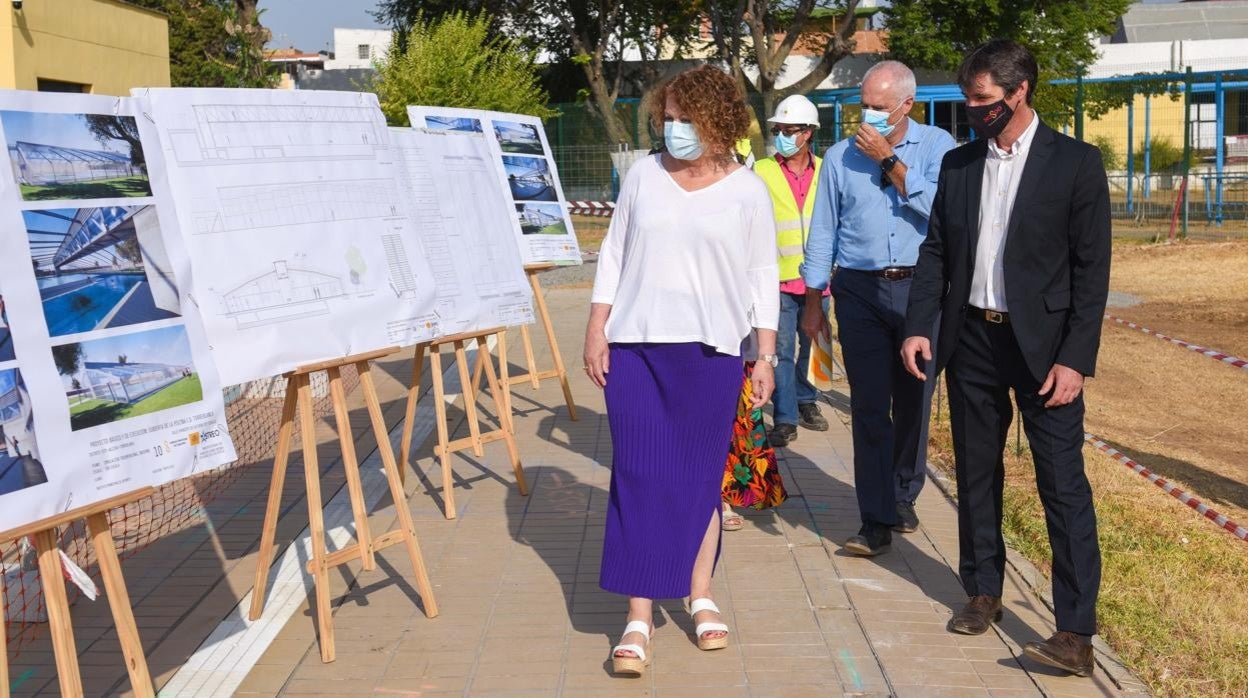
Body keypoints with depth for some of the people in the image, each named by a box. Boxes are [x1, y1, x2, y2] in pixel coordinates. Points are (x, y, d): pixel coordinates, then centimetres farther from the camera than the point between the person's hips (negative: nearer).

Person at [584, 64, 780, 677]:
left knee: (700, 477, 7)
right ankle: (638, 619, 1)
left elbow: (763, 275, 5)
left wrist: (767, 356, 2)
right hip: (636, 348, 1)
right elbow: (614, 253, 9)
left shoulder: (747, 190, 1)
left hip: (710, 352, -1)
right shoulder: (643, 174, 5)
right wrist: (596, 330, 3)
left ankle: (700, 595, 25)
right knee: (639, 477, -3)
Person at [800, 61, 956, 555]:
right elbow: (822, 233, 10)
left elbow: (939, 208, -15)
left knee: (913, 402, 10)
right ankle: (876, 520, -2)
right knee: (869, 406, -5)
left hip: (920, 290, 0)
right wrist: (813, 301, 9)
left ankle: (904, 496, 30)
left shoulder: (936, 146, 2)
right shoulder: (841, 156, 7)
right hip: (860, 291, 0)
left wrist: (890, 161, -13)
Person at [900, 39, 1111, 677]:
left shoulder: (1075, 163, -5)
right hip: (971, 339, 5)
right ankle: (983, 593, 30)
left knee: (1063, 483, -5)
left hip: (1043, 344, -5)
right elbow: (936, 253, 10)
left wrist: (1075, 359, -13)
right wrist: (918, 327, -2)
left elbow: (1092, 268, -8)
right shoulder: (958, 164, 8)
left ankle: (1075, 632, -2)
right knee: (976, 473, 14)